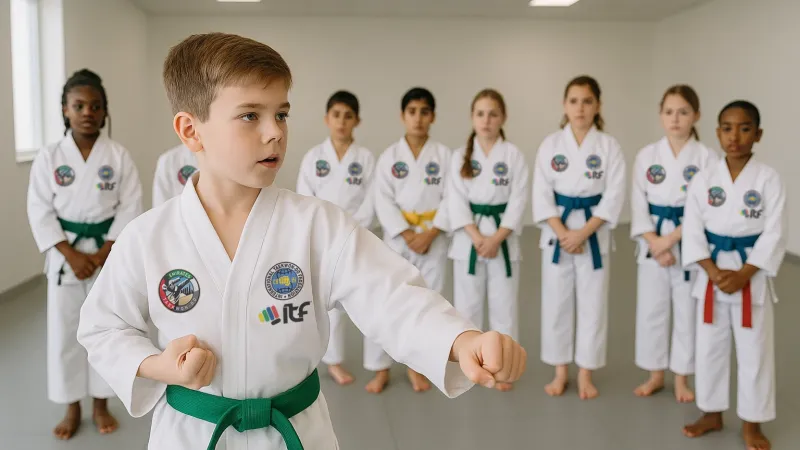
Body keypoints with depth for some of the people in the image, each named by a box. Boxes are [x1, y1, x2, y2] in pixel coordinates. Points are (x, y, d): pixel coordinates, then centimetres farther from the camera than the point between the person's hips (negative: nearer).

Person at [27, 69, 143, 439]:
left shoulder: (118, 155, -5)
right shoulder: (49, 157, -4)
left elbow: (131, 207, -6)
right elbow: (40, 211, -5)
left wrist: (103, 253, -14)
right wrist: (71, 254, -14)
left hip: (110, 253, 0)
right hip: (65, 255, 1)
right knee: (64, 331, 7)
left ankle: (101, 405, 26)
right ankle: (72, 409, 24)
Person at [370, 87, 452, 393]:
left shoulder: (444, 155, 0)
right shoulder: (389, 156, -1)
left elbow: (450, 199, -4)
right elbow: (384, 202, -6)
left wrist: (429, 234, -14)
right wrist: (408, 235, -15)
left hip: (433, 238, 1)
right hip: (397, 237, 0)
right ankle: (380, 369, 13)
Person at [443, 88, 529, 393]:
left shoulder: (514, 156, -1)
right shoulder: (460, 157, 1)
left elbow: (518, 201, -6)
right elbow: (456, 202, -5)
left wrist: (496, 239, -16)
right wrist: (477, 238, -16)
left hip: (503, 238, 0)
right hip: (468, 239, 1)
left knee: (504, 306, 6)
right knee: (466, 305, 8)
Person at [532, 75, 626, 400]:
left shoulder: (609, 146, -3)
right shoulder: (551, 144, 0)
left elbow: (614, 197, -8)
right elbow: (541, 194, -4)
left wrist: (582, 233, -16)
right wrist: (563, 232, -15)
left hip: (594, 233, -1)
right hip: (557, 232, 1)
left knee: (593, 303, 5)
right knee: (556, 301, 7)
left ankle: (586, 374, 19)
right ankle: (560, 371, 22)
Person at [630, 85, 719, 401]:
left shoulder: (707, 157, -6)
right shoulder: (647, 155, 0)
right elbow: (639, 204, -2)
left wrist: (672, 239, -18)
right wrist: (655, 243, -13)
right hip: (653, 244, 2)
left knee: (687, 312, 8)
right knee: (651, 309, 10)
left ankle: (681, 379, 24)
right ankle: (655, 375, 27)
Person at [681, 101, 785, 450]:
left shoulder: (768, 179, -7)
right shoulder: (704, 179, -2)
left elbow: (774, 234, -9)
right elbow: (693, 230, -3)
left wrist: (743, 274, -17)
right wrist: (714, 272, -14)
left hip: (752, 274, -2)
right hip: (711, 274, 2)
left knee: (755, 351, 6)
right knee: (709, 346, 12)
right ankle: (712, 414, 30)